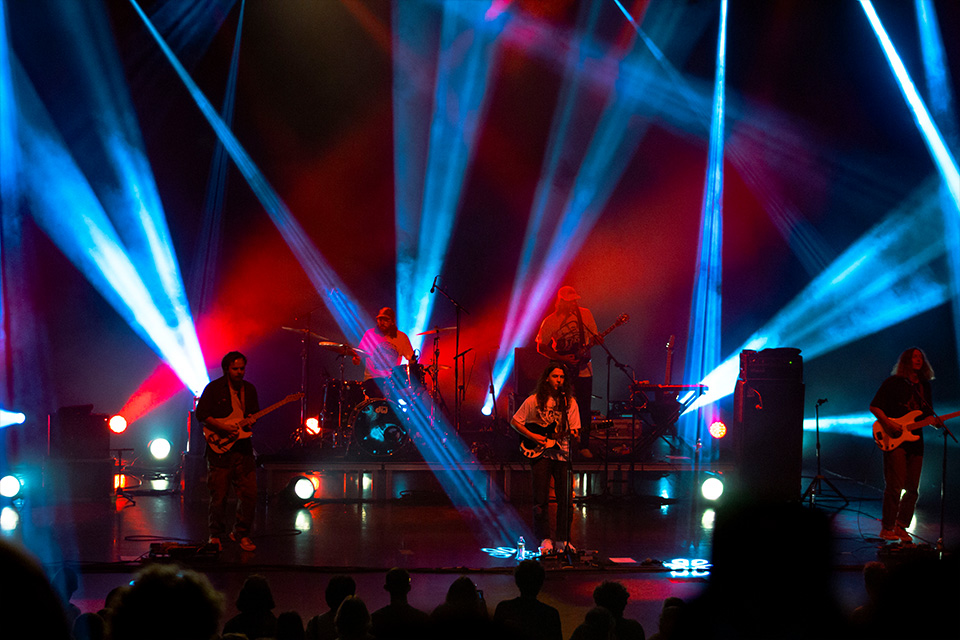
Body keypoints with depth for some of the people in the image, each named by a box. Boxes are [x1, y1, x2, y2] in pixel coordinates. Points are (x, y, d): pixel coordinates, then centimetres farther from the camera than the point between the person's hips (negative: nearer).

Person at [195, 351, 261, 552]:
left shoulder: (249, 389, 12)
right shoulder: (214, 388, -3)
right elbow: (201, 414, -5)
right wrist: (222, 428, -16)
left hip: (243, 446, 4)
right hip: (220, 446, -4)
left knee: (249, 493, -1)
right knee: (219, 494, -1)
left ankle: (241, 533, 14)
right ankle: (216, 536, 13)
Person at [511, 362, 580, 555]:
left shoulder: (569, 402, 7)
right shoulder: (534, 401, 0)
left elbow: (574, 431, 6)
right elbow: (514, 421, 5)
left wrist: (573, 435, -17)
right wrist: (532, 436, -7)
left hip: (562, 453, 2)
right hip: (539, 453, -2)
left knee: (565, 500, -2)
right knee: (541, 499, -6)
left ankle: (563, 540, 8)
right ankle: (545, 540, 1)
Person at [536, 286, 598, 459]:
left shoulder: (584, 314, 2)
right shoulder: (550, 321, -6)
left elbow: (593, 336, 12)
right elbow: (541, 347, -2)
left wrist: (595, 341, -12)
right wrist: (561, 358, -13)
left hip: (583, 369, 2)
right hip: (563, 371, -2)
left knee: (584, 409, 2)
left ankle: (584, 446, 11)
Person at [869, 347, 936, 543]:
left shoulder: (924, 386, 16)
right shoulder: (893, 382, -1)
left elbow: (928, 415, 22)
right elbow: (874, 406, -3)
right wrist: (888, 424, -17)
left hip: (915, 441, 6)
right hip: (894, 440, -6)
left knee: (913, 488, 4)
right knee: (895, 486, -11)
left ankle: (901, 527, 14)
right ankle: (887, 528, -3)